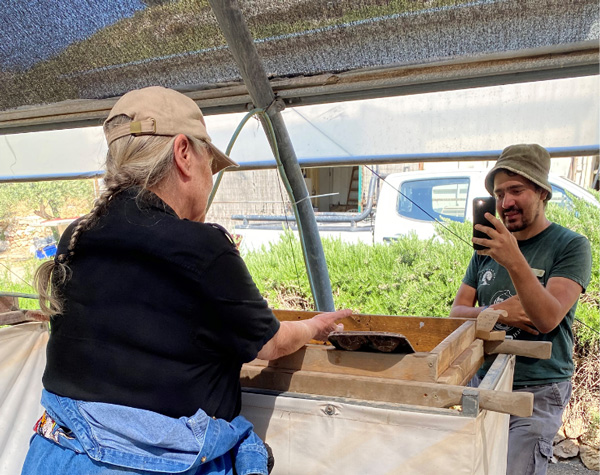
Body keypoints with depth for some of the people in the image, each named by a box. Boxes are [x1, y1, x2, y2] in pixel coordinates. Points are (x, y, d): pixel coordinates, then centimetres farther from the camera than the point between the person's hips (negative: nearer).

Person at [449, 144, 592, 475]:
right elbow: (456, 312, 6)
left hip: (537, 390, -4)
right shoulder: (488, 248, 8)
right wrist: (498, 312, -13)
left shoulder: (571, 246, -6)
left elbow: (548, 319, -19)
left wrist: (515, 262, -33)